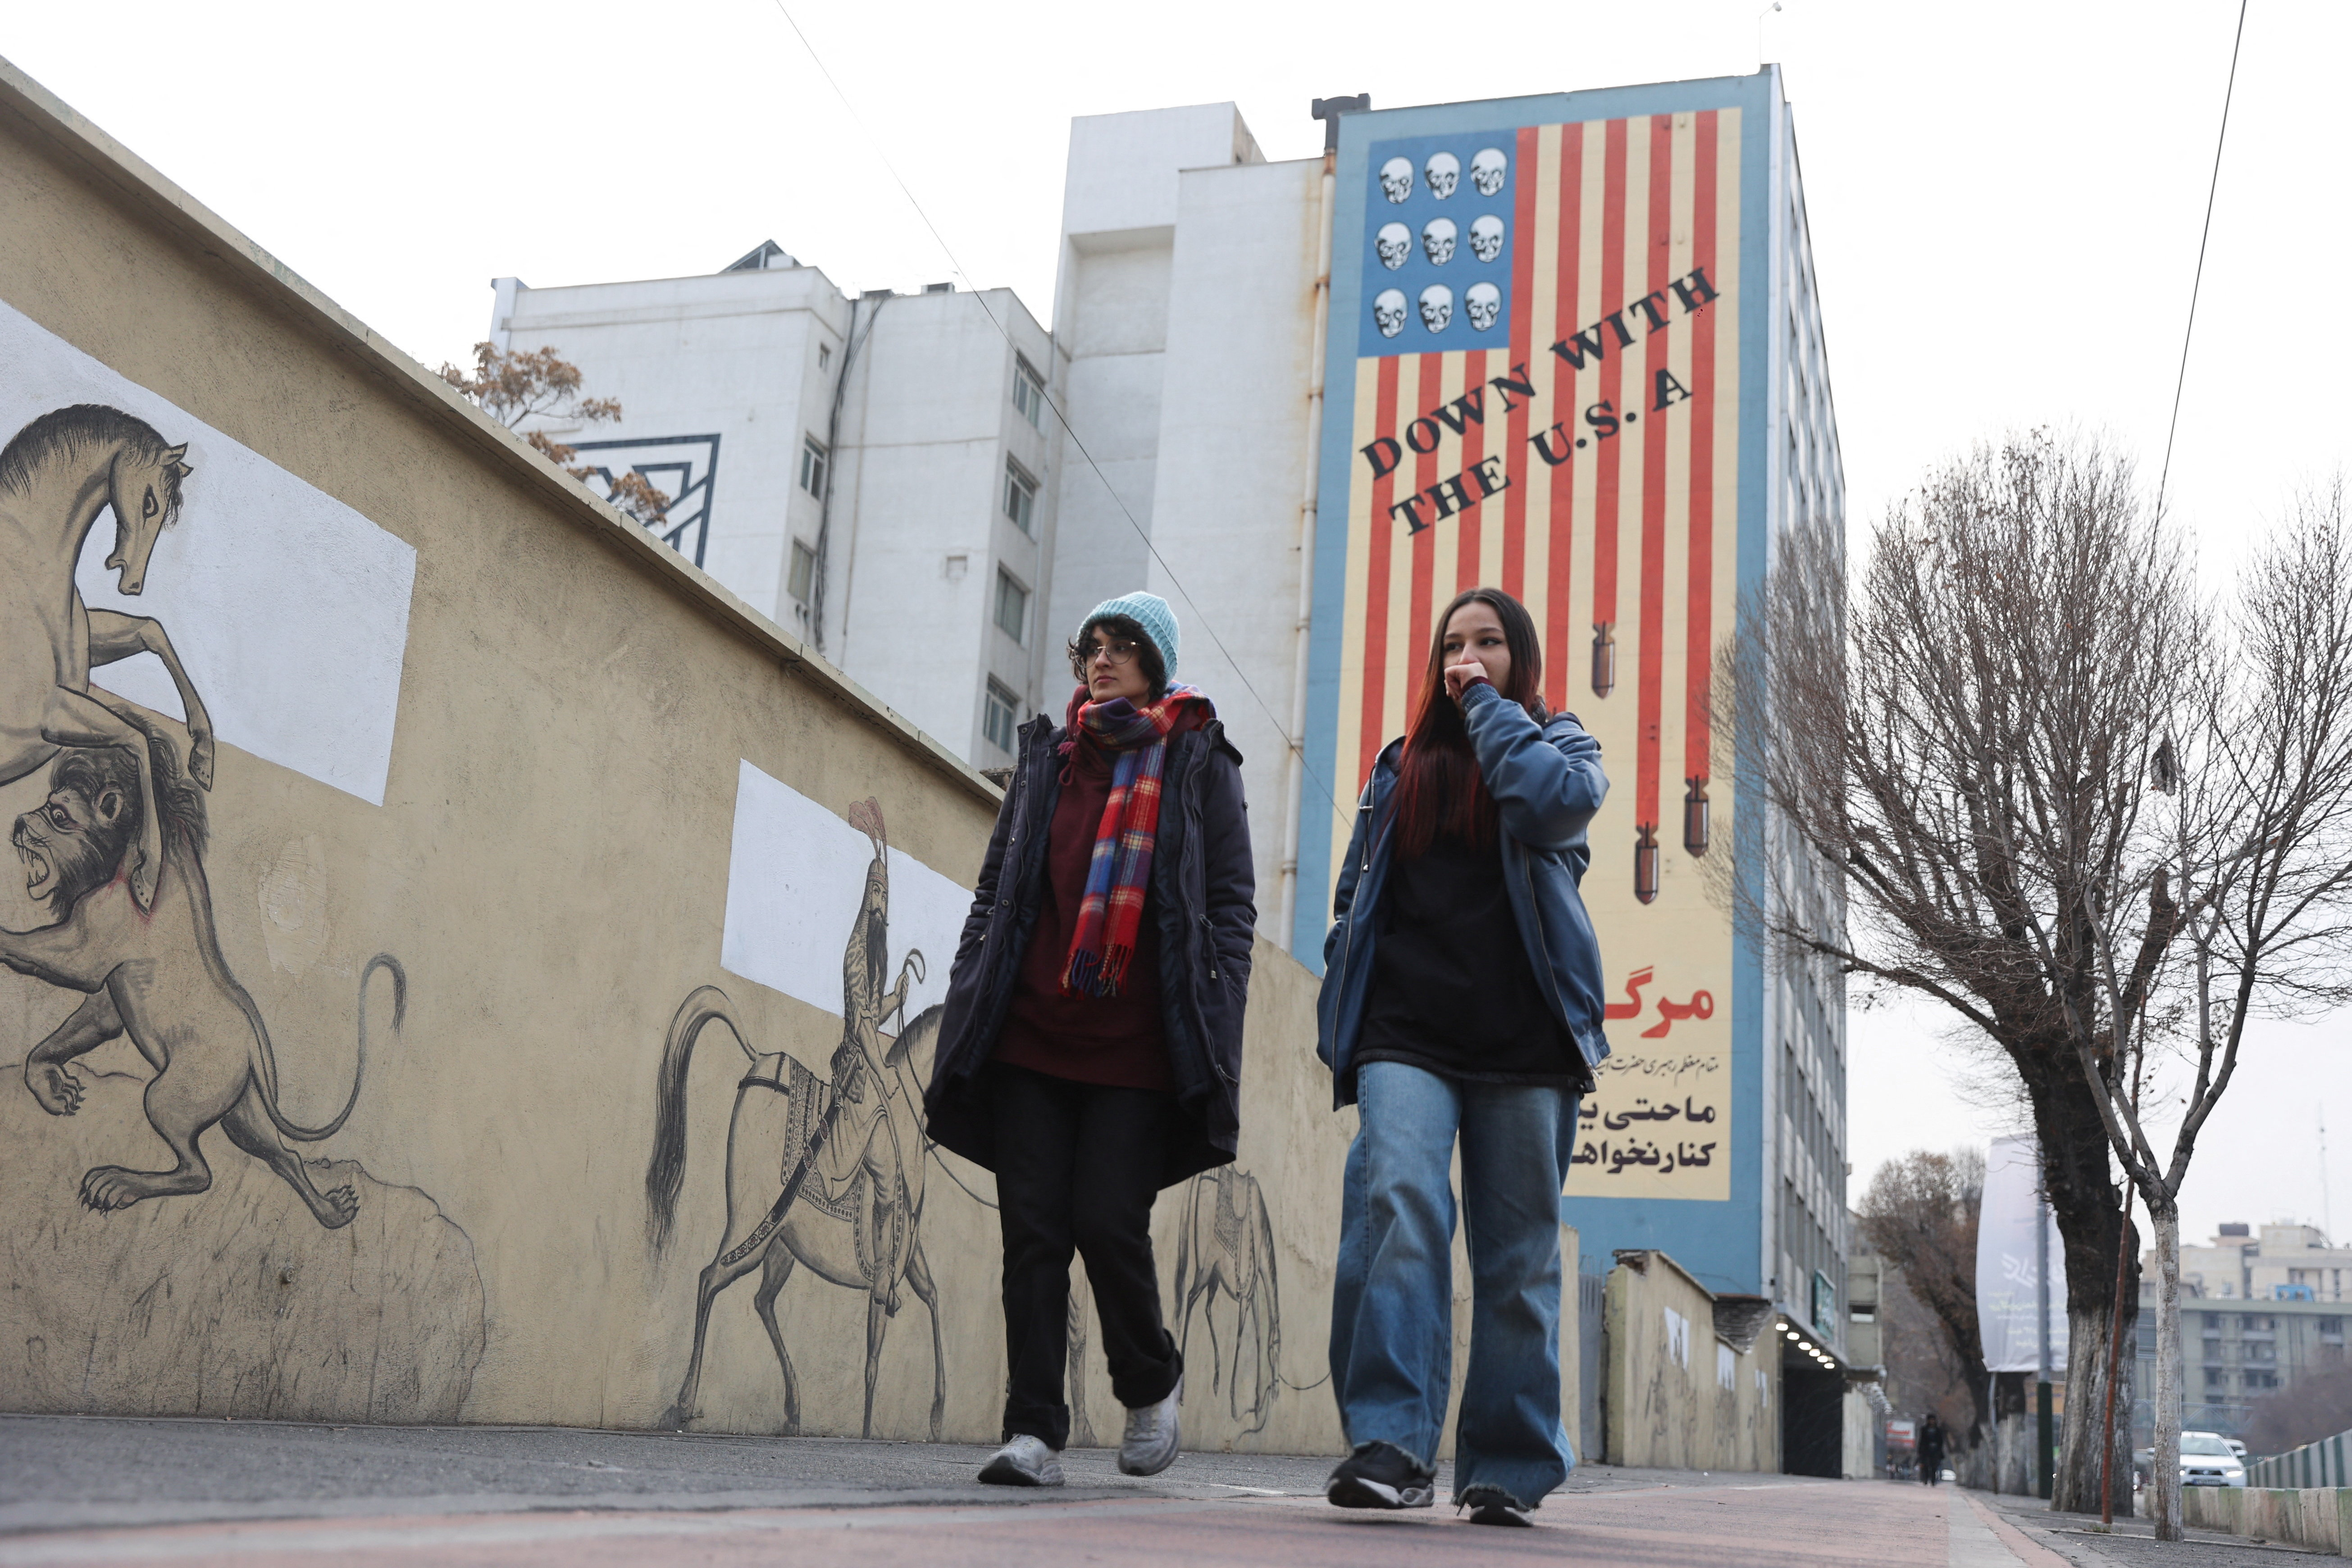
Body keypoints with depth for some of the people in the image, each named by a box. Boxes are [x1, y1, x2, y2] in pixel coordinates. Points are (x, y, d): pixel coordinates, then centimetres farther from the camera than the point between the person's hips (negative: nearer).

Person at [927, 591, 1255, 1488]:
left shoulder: (1200, 763, 7)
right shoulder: (1045, 757, 17)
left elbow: (1232, 900, 3)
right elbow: (995, 890, 18)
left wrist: (1215, 1032, -7)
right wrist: (967, 1006, 9)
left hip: (1139, 1050, -3)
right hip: (1030, 1038, 3)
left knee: (1108, 1222, -9)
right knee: (1033, 1229, -2)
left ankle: (1152, 1384, 18)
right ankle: (1034, 1431, 4)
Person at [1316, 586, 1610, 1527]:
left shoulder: (1562, 746, 14)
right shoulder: (1399, 768, 21)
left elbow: (1550, 803, -12)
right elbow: (1354, 898, 21)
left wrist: (1491, 706, 0)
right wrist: (1338, 1023, 12)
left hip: (1522, 1041, -1)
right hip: (1406, 1032, 1)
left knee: (1518, 1252, 2)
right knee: (1397, 1200, -21)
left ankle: (1509, 1468, 11)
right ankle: (1390, 1446, -25)